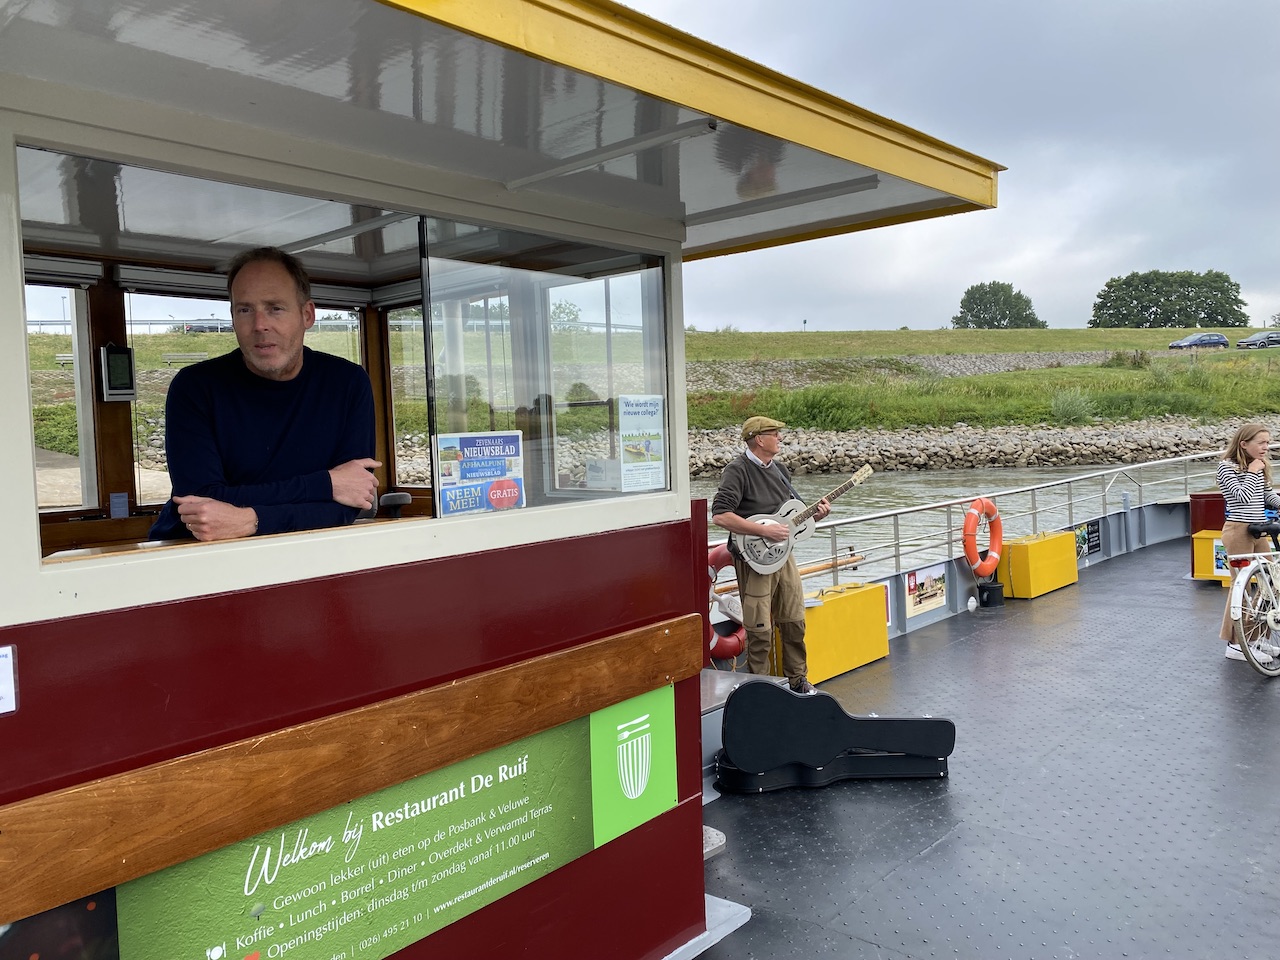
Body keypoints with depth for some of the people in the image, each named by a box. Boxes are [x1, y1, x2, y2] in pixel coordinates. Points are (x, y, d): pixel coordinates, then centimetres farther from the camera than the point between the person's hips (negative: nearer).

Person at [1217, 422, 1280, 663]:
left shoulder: (1260, 467, 14)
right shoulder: (1227, 467, -9)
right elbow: (1242, 496, -20)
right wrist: (1252, 472, -11)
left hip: (1259, 531, 8)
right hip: (1238, 531, -8)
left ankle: (1258, 638, 19)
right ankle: (1236, 645, 2)